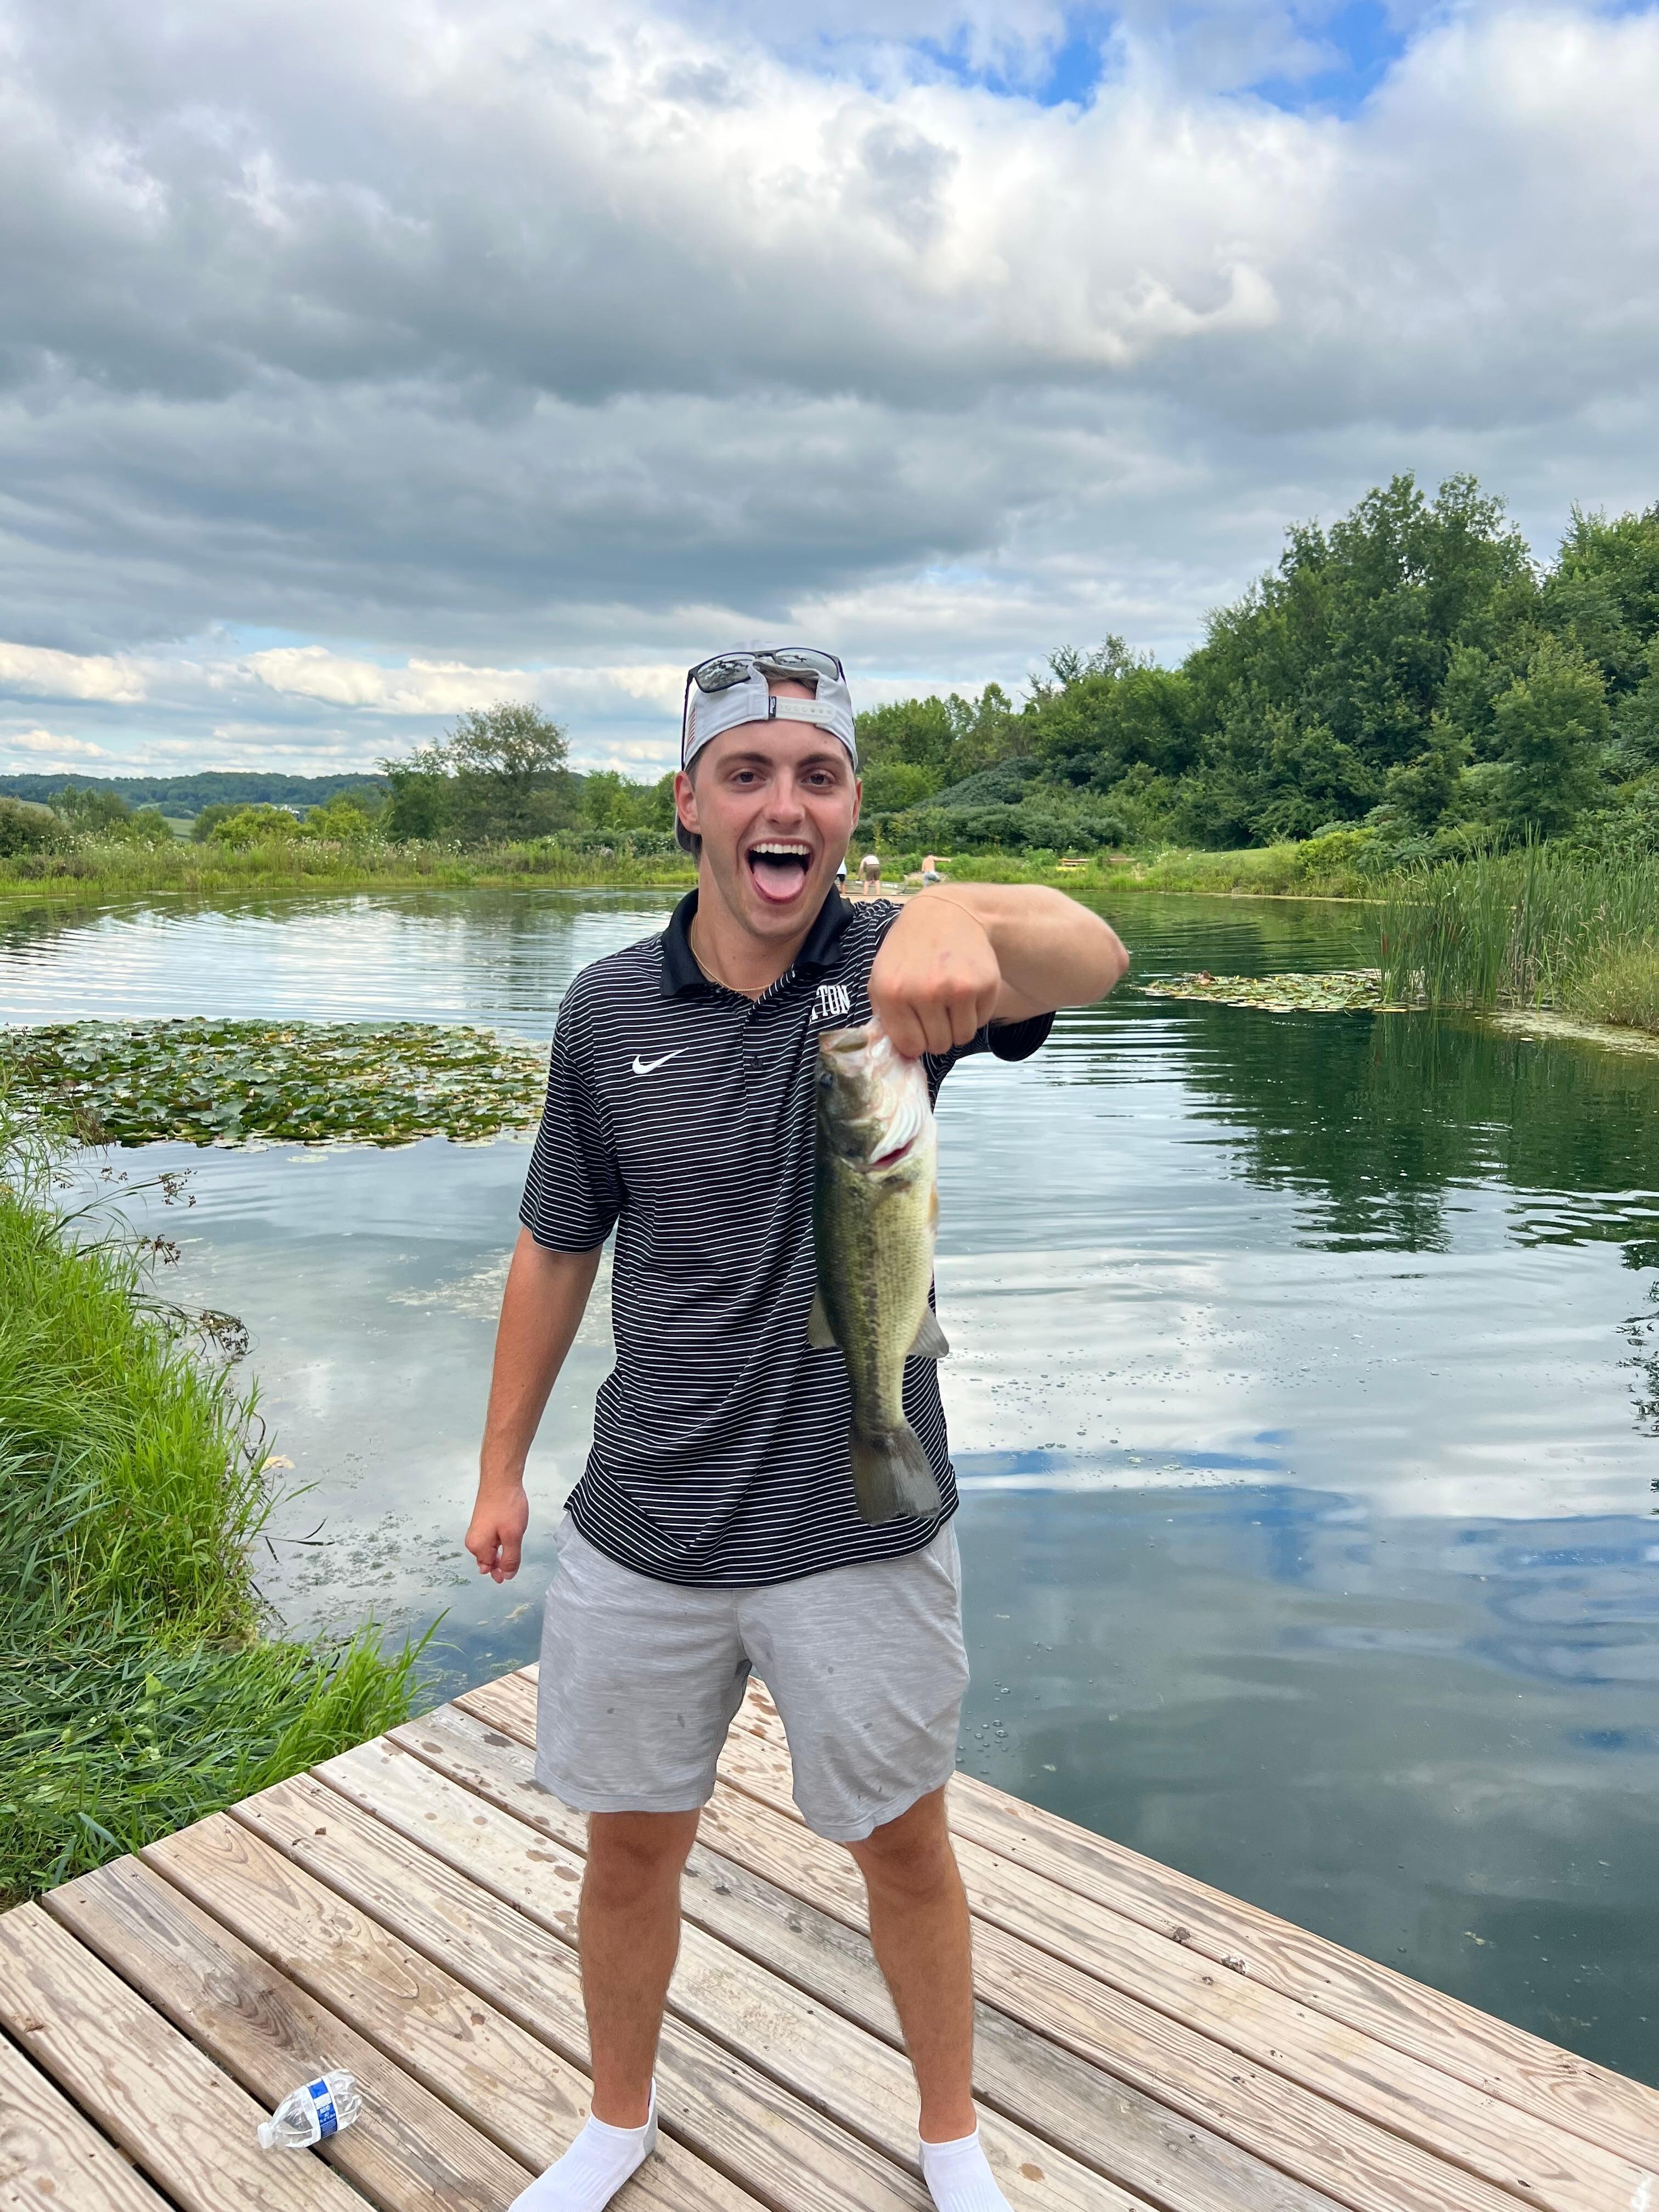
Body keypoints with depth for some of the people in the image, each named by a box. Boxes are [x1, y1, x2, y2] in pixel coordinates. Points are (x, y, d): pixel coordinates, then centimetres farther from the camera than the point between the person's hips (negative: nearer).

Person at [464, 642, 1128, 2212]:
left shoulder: (892, 967, -12)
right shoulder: (610, 1009, -5)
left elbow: (1089, 960, -33)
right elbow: (555, 1251, 5)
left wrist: (964, 913, -56)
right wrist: (501, 1469, 10)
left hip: (859, 1531, -1)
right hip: (642, 1533, 2)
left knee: (905, 1848, 17)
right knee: (632, 1845, 19)